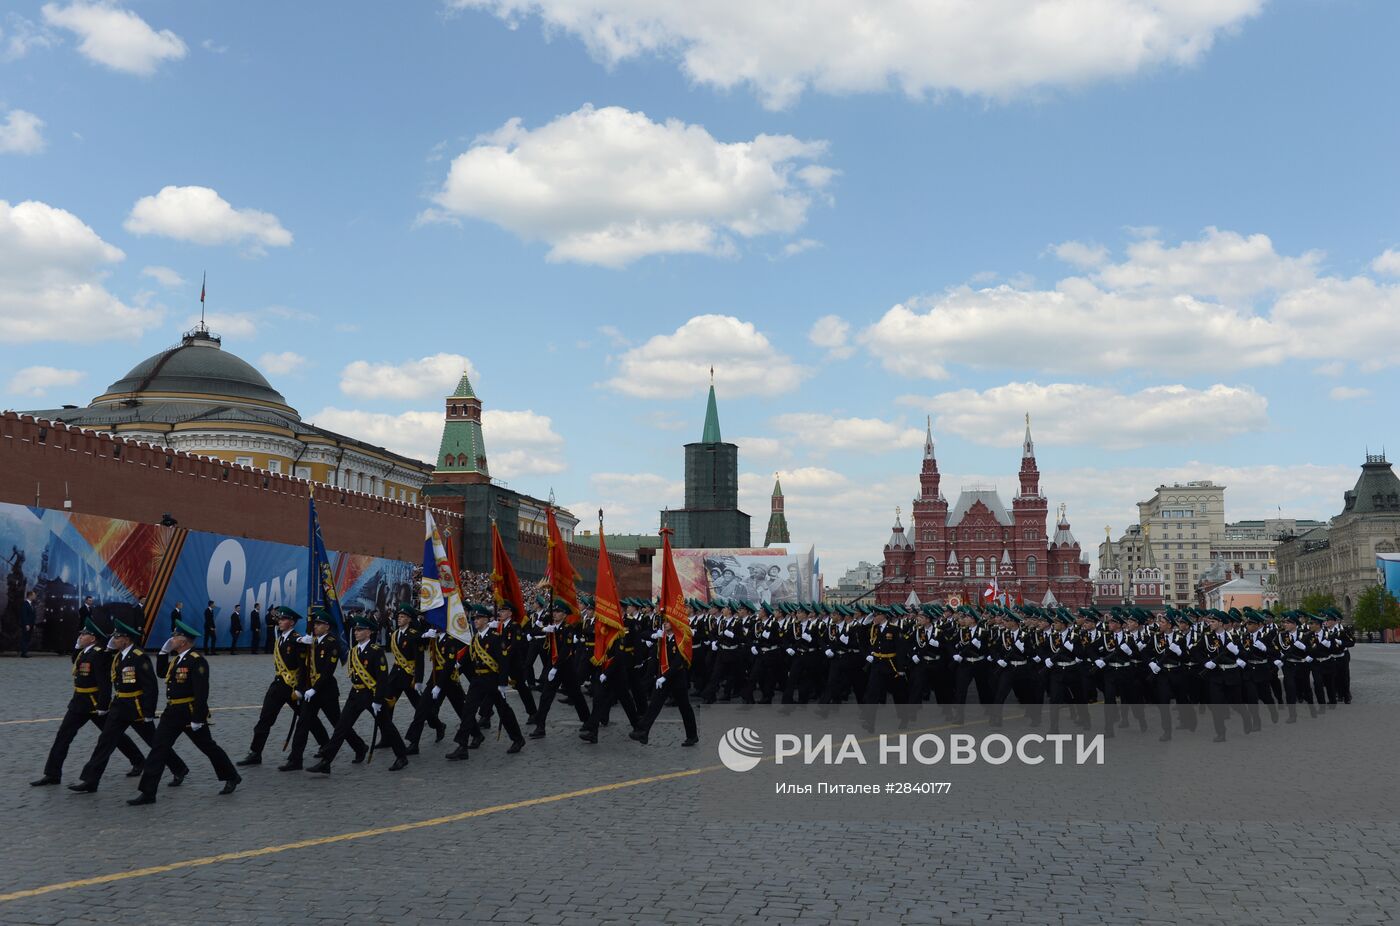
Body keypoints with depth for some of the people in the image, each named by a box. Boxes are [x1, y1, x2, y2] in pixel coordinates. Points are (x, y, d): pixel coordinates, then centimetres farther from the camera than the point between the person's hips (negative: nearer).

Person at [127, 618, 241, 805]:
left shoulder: (197, 661, -19)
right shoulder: (176, 659, 9)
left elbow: (201, 692, -23)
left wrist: (197, 719, -24)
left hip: (191, 713, -8)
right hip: (172, 712, 8)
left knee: (208, 747, 7)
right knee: (159, 749, 0)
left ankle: (231, 778, 25)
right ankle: (148, 792, 2)